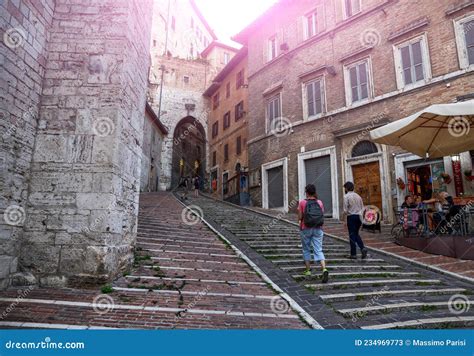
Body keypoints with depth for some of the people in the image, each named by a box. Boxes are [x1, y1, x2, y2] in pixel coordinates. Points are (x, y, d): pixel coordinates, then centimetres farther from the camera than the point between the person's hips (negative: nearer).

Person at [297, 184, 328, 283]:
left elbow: (300, 217, -7)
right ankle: (324, 269, -18)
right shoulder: (319, 202, 2)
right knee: (318, 250, 1)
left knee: (306, 249, 15)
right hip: (318, 229, 2)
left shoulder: (302, 202, -8)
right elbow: (322, 216, 4)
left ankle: (308, 270, 21)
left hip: (306, 229, -2)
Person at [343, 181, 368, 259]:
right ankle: (362, 248, -1)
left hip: (351, 217, -5)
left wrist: (345, 213, 7)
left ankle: (353, 254, 5)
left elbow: (345, 209, -13)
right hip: (358, 216, 6)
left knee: (352, 235, 1)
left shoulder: (346, 196, -8)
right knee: (356, 234, 19)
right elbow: (362, 208, 10)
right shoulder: (358, 196, 10)